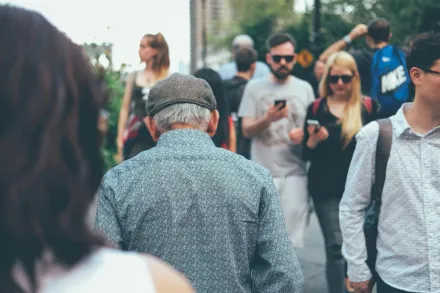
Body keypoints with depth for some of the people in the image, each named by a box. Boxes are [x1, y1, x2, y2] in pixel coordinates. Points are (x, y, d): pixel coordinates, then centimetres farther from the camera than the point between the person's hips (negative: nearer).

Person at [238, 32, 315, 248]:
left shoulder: (304, 88, 10)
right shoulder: (255, 87, 5)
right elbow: (246, 130, 1)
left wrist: (304, 134, -7)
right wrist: (268, 119, -18)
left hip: (294, 172, 1)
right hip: (262, 173, -1)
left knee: (291, 235, -4)